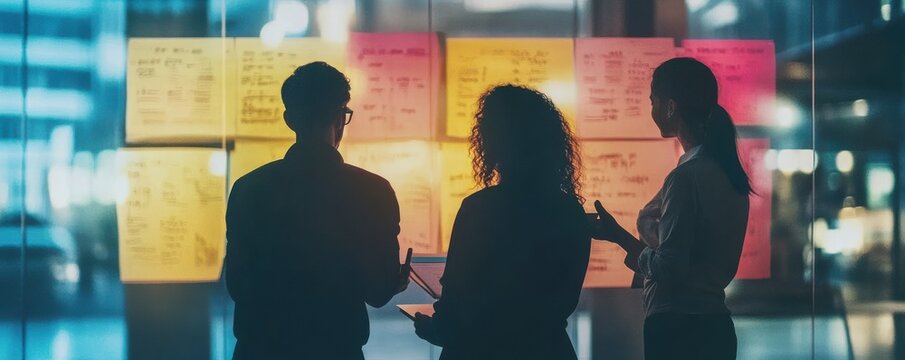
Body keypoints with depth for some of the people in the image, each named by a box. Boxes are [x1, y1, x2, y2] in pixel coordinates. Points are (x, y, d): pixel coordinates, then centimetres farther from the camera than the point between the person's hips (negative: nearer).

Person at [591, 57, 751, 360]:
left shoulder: (686, 177, -17)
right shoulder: (725, 170, 10)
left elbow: (668, 270, -18)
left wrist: (618, 236, -7)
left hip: (680, 332, -9)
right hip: (716, 325, 9)